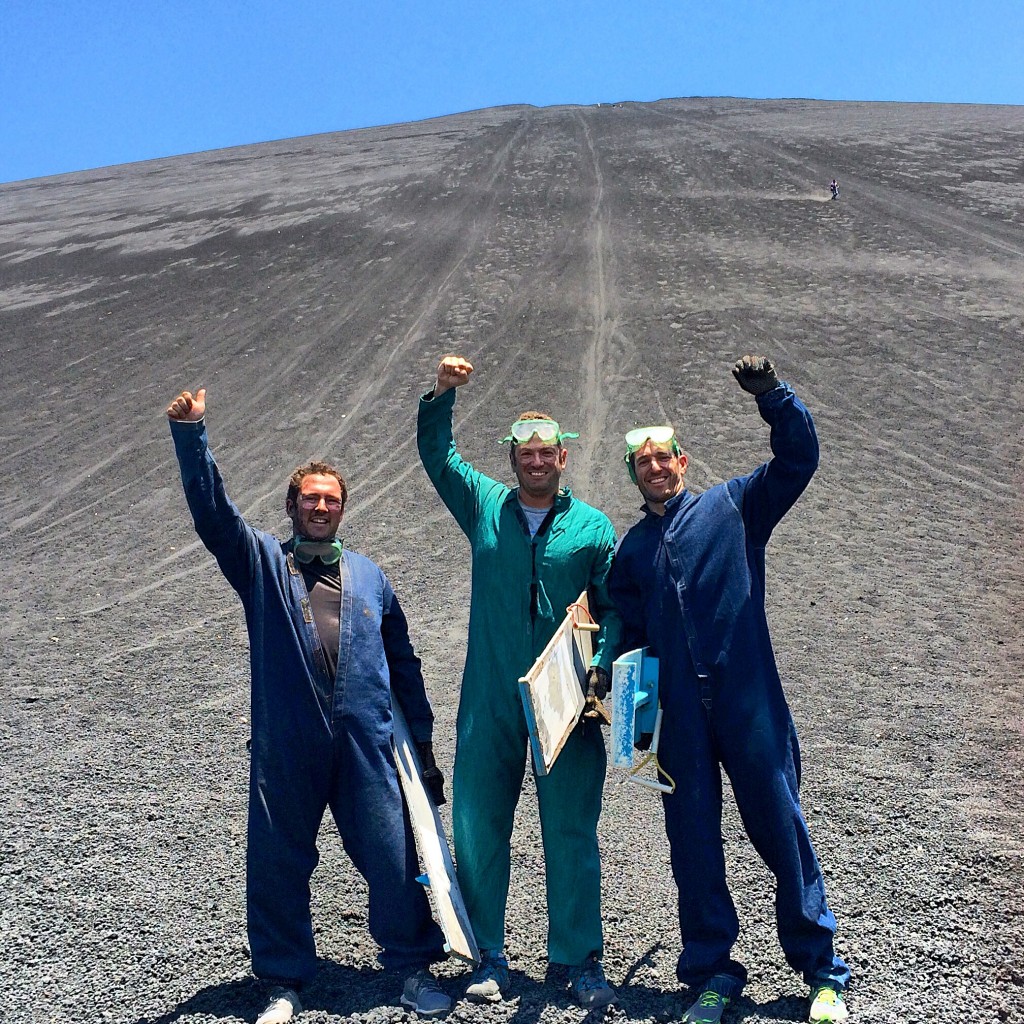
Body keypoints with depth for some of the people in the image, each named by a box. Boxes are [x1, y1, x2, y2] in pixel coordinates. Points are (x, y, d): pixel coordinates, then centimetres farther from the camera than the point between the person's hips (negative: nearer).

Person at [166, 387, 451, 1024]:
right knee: (278, 865, 7)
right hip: (286, 748, -1)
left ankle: (414, 966, 24)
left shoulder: (369, 576, 14)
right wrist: (191, 434, -22)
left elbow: (403, 664, 16)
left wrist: (424, 744, 14)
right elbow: (212, 510, -9)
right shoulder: (263, 562, 8)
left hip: (367, 745, 1)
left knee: (393, 858, 3)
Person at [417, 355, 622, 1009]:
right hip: (491, 702, 2)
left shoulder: (594, 526, 5)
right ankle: (490, 960, 21)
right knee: (479, 828, 6)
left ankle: (580, 960, 19)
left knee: (572, 831, 3)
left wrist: (601, 668, -10)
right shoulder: (485, 507, 9)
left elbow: (614, 609, 5)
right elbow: (437, 452, 11)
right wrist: (443, 393, -4)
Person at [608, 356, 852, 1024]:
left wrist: (772, 394, -17)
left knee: (780, 826, 3)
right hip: (678, 714, 3)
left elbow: (799, 457, -3)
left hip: (749, 701, -3)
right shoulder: (631, 549, 16)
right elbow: (629, 633, 17)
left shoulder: (732, 506, 7)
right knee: (694, 841, 8)